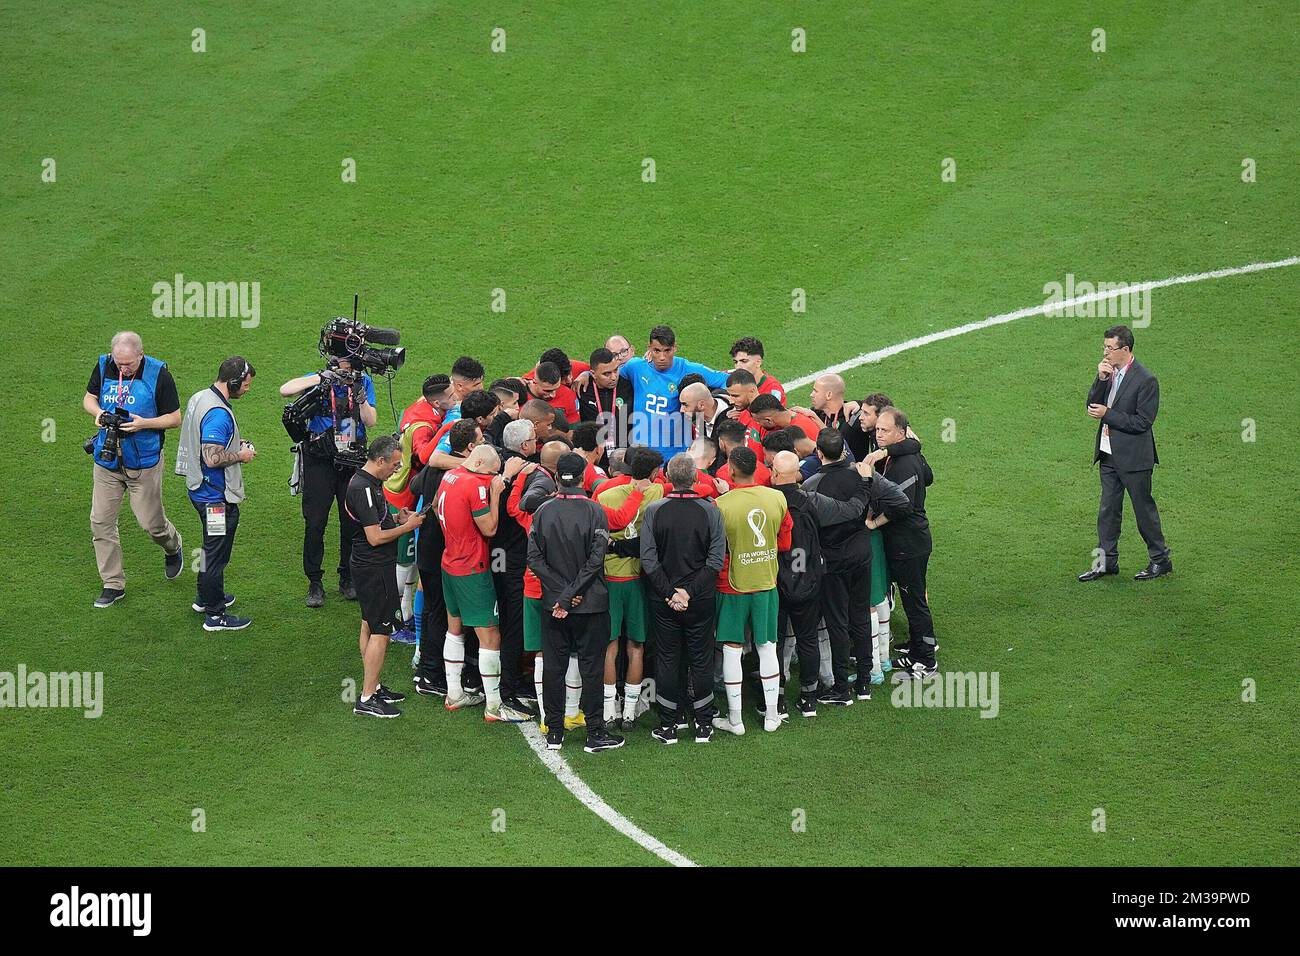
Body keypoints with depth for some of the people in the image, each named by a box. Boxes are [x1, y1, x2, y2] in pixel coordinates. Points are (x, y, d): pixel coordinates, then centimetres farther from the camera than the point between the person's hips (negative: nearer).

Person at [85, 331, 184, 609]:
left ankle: (173, 547, 39)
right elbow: (89, 398, 12)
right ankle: (113, 584, 14)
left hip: (143, 463, -3)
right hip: (107, 461, 3)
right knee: (100, 522, 2)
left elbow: (175, 419, -7)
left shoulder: (158, 374, -13)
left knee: (151, 523, 3)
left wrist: (144, 424, -23)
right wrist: (98, 413, -11)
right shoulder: (103, 366, -4)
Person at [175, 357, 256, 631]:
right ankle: (215, 615, 10)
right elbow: (212, 459, -31)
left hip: (200, 490, 10)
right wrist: (240, 456, -15)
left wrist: (233, 444, 12)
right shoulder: (219, 413, -27)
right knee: (217, 552, 1)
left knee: (213, 546, 26)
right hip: (217, 496, -10)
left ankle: (206, 597, 41)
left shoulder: (198, 398, 6)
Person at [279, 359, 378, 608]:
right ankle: (314, 584, 7)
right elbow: (285, 390, -23)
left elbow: (370, 422, -4)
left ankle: (347, 578, 23)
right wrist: (322, 377, -28)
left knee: (353, 522, 7)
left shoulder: (363, 381, 1)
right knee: (315, 523, -2)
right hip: (320, 463, -2)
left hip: (352, 463, 2)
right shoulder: (320, 381, -7)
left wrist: (361, 399, -21)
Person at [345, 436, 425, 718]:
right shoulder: (364, 489, -23)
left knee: (370, 627, 17)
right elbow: (375, 536, -24)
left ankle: (373, 687, 27)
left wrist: (396, 518, 8)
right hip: (375, 570, -11)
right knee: (380, 631, -7)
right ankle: (367, 700, -5)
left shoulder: (367, 482, 10)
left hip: (369, 566, 11)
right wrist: (408, 526, -13)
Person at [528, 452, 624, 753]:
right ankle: (595, 733, 7)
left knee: (553, 666, 9)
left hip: (553, 603, 2)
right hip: (591, 604, -2)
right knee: (591, 668, 4)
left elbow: (534, 558, -5)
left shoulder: (543, 511, -2)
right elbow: (595, 559, -15)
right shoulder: (594, 511, -10)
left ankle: (554, 733, 13)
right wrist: (571, 594, -11)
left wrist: (561, 593, -6)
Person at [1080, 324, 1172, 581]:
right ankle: (1107, 561, 21)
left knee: (1144, 508, 4)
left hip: (1133, 456, -7)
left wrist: (1107, 414, -19)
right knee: (1108, 509, 12)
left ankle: (1160, 560, 17)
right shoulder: (1109, 372, 6)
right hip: (1108, 454, 7)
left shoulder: (1145, 380, -18)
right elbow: (1092, 405, 4)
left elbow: (1142, 422, -19)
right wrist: (1101, 379, -11)